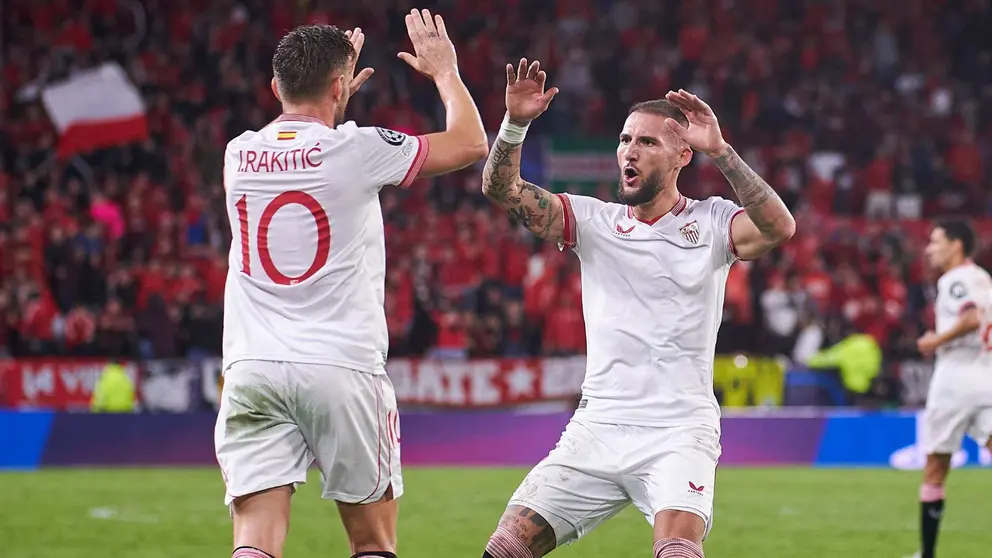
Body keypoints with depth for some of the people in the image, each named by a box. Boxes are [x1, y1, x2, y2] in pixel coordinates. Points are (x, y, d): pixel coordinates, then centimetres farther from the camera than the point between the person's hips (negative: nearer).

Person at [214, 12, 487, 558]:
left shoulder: (239, 154, 8)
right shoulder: (357, 149, -5)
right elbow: (471, 143, 9)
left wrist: (332, 98, 44)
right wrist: (445, 70, 25)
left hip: (251, 369, 3)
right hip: (343, 368, -3)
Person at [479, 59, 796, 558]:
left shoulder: (710, 223, 1)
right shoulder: (593, 221, 9)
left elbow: (779, 228, -19)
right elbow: (502, 189, 0)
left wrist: (719, 150, -24)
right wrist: (515, 123, -17)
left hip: (679, 435, -3)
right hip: (597, 428, 3)